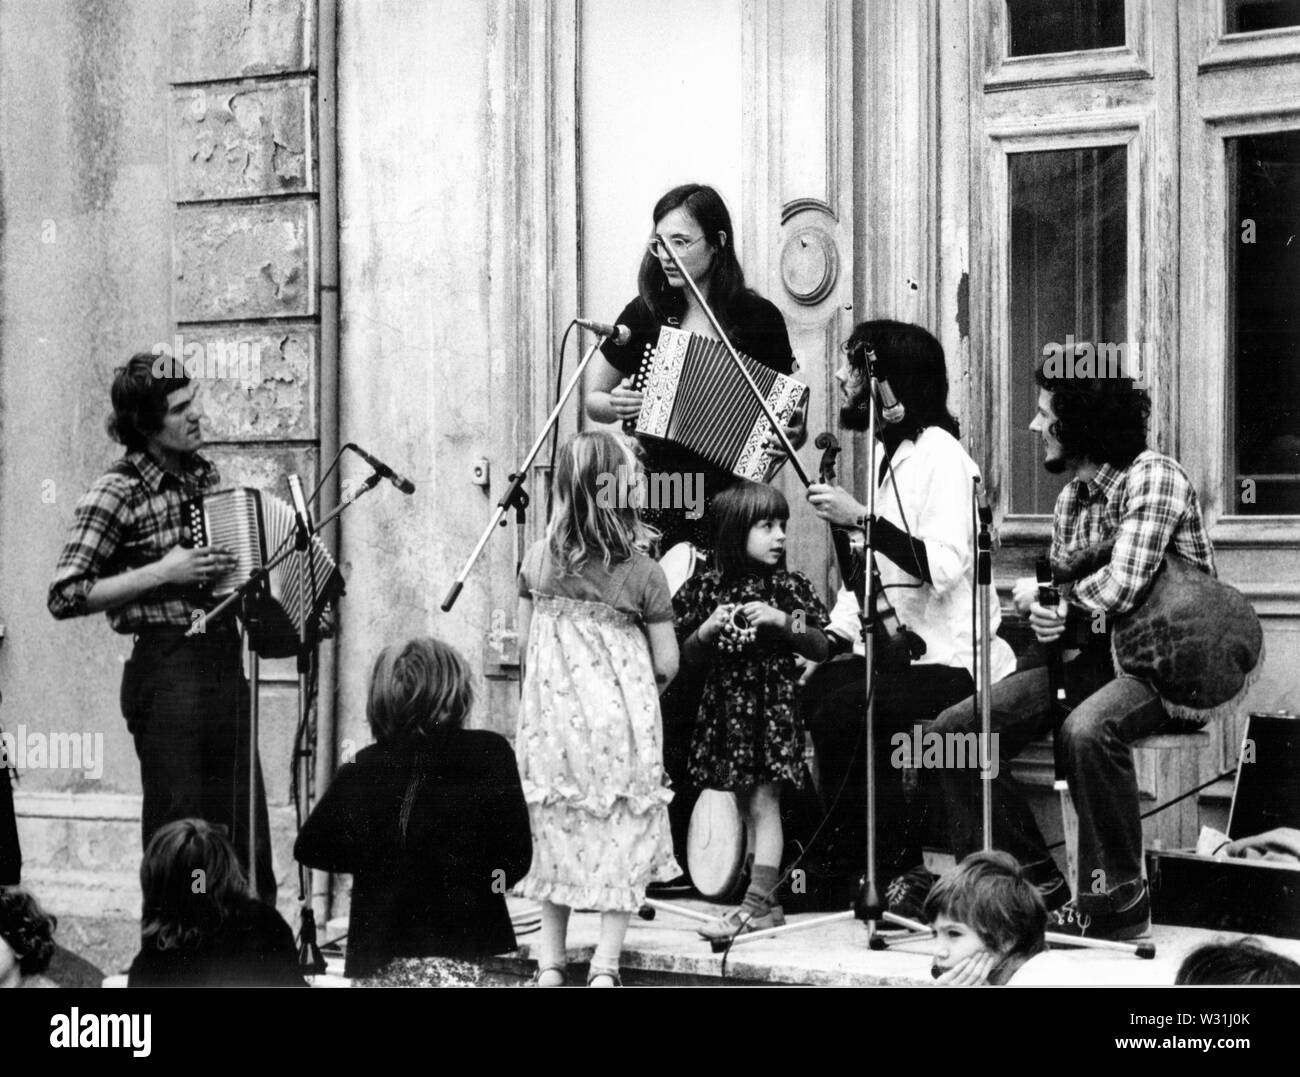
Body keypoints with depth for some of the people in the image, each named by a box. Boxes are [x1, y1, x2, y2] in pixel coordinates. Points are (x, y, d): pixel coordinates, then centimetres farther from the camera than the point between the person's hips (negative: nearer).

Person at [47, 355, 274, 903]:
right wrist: (161, 574, -18)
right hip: (167, 669, -7)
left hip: (226, 665, 7)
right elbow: (65, 597, -14)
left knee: (248, 835, 7)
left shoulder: (204, 474, 12)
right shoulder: (117, 492, -9)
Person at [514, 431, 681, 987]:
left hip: (550, 715, 3)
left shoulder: (537, 561, -2)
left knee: (555, 830, 14)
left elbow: (522, 643, 6)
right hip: (620, 722, -3)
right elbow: (666, 664, -5)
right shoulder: (642, 573, -9)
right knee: (622, 834, 6)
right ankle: (605, 963, 1)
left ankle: (551, 961, 16)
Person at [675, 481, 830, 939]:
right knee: (746, 802, 7)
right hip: (725, 708, 3)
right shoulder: (707, 588, 4)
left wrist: (783, 622, -15)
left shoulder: (790, 587, -1)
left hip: (773, 704, -3)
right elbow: (688, 657, 9)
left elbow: (820, 648, -1)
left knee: (764, 801, -8)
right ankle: (766, 901, 12)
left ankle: (756, 902, -12)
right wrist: (706, 631, -11)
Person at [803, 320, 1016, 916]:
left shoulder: (940, 454, -12)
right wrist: (837, 630, 5)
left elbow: (943, 566, -24)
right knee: (809, 689, -13)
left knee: (843, 709, -27)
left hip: (951, 661, -9)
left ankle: (900, 872, -15)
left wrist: (859, 516, -26)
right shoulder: (886, 452, 18)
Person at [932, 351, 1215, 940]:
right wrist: (1048, 619, -5)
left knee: (1086, 731, -39)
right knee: (954, 730, -9)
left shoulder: (1153, 475, -12)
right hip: (1090, 655, 8)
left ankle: (1118, 898, -23)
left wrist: (1044, 594, -8)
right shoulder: (1071, 498, 13)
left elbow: (1119, 587, -24)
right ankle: (1035, 884, -3)